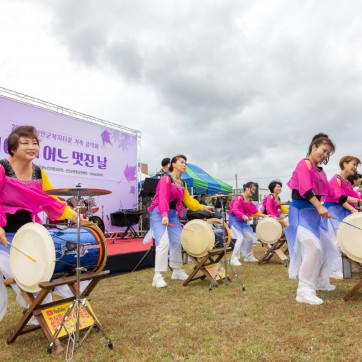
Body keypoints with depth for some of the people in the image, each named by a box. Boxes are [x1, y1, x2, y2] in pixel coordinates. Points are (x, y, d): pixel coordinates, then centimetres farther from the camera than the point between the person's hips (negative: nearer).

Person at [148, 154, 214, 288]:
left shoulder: (183, 184, 12)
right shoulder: (166, 179, -11)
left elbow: (188, 200, 15)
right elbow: (163, 198, -24)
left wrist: (203, 207, 8)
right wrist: (164, 215, -37)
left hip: (173, 214, 8)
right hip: (159, 213, -8)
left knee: (178, 241, 8)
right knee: (163, 243, -18)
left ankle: (176, 271, 25)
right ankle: (157, 276, -12)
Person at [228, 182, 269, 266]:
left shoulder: (250, 200, 11)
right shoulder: (239, 198, -14)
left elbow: (255, 211, 13)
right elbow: (235, 209, -26)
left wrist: (264, 215, 2)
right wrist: (243, 216, -41)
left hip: (243, 221, 9)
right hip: (235, 220, -8)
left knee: (250, 237, 8)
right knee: (240, 238, -19)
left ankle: (248, 256, 27)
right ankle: (234, 259, -10)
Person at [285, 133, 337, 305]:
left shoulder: (320, 171, 16)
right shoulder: (304, 164, -10)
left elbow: (330, 192, 17)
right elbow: (305, 189, -23)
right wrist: (319, 207, -32)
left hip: (313, 212, 10)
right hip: (301, 211, -10)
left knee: (323, 246, 16)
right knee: (313, 247, -18)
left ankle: (320, 282, 32)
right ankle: (304, 291, -12)